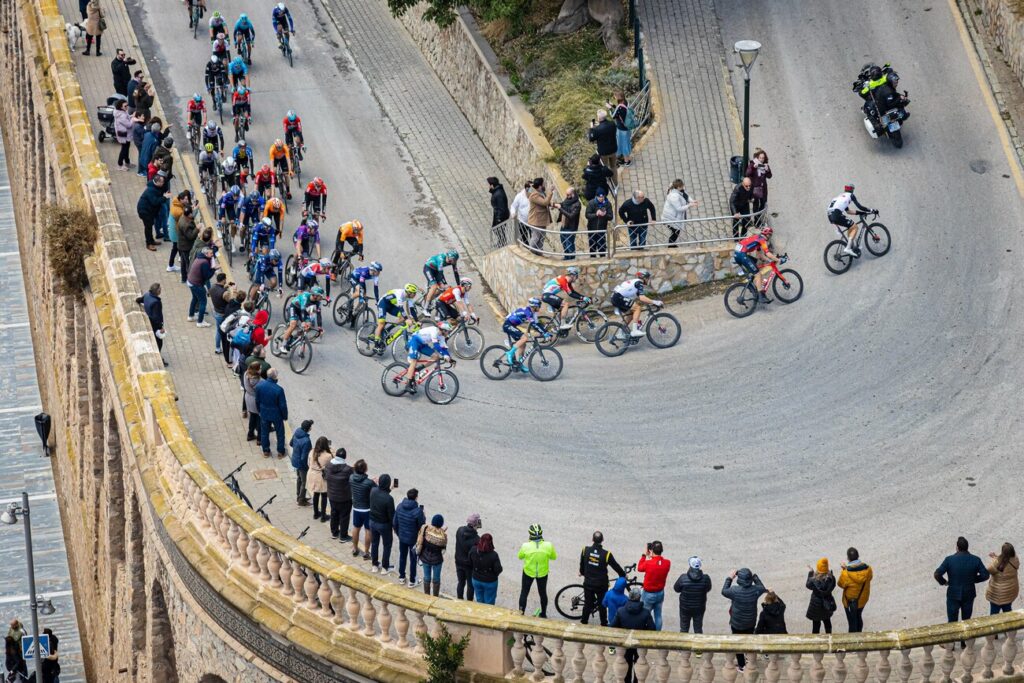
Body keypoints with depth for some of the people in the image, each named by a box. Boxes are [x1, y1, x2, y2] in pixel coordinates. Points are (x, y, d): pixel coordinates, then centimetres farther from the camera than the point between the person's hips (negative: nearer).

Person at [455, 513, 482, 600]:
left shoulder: (459, 531, -13)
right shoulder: (476, 539, -29)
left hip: (459, 563, 5)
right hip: (470, 564, -5)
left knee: (461, 583, 21)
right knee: (470, 585, 13)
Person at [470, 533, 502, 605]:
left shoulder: (473, 551, -14)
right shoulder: (493, 555, -27)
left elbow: (470, 565, 0)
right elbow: (498, 569, -19)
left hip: (476, 580, 4)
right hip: (490, 582, -4)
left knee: (479, 601, 20)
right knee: (489, 603, 11)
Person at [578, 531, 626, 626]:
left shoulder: (585, 550, -11)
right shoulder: (606, 554, -19)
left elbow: (582, 565, 6)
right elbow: (616, 567, -6)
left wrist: (582, 572, 28)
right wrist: (623, 575, 13)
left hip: (588, 583, 2)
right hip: (601, 585, -2)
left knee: (587, 604, 16)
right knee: (602, 605, 14)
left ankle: (584, 623, 23)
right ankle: (604, 624, 23)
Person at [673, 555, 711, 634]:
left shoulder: (683, 578, -23)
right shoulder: (705, 578, -20)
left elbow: (676, 589, -6)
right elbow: (708, 589, -2)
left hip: (685, 607, -1)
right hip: (699, 608, 1)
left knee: (684, 628, 17)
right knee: (698, 629, 17)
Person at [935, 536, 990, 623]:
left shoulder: (949, 560, -17)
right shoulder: (975, 560, -12)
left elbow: (937, 575, -20)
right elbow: (985, 575, -8)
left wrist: (943, 582, 0)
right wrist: (973, 579, 8)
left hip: (953, 595, -2)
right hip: (968, 595, 2)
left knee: (952, 622, 10)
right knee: (966, 621, 18)